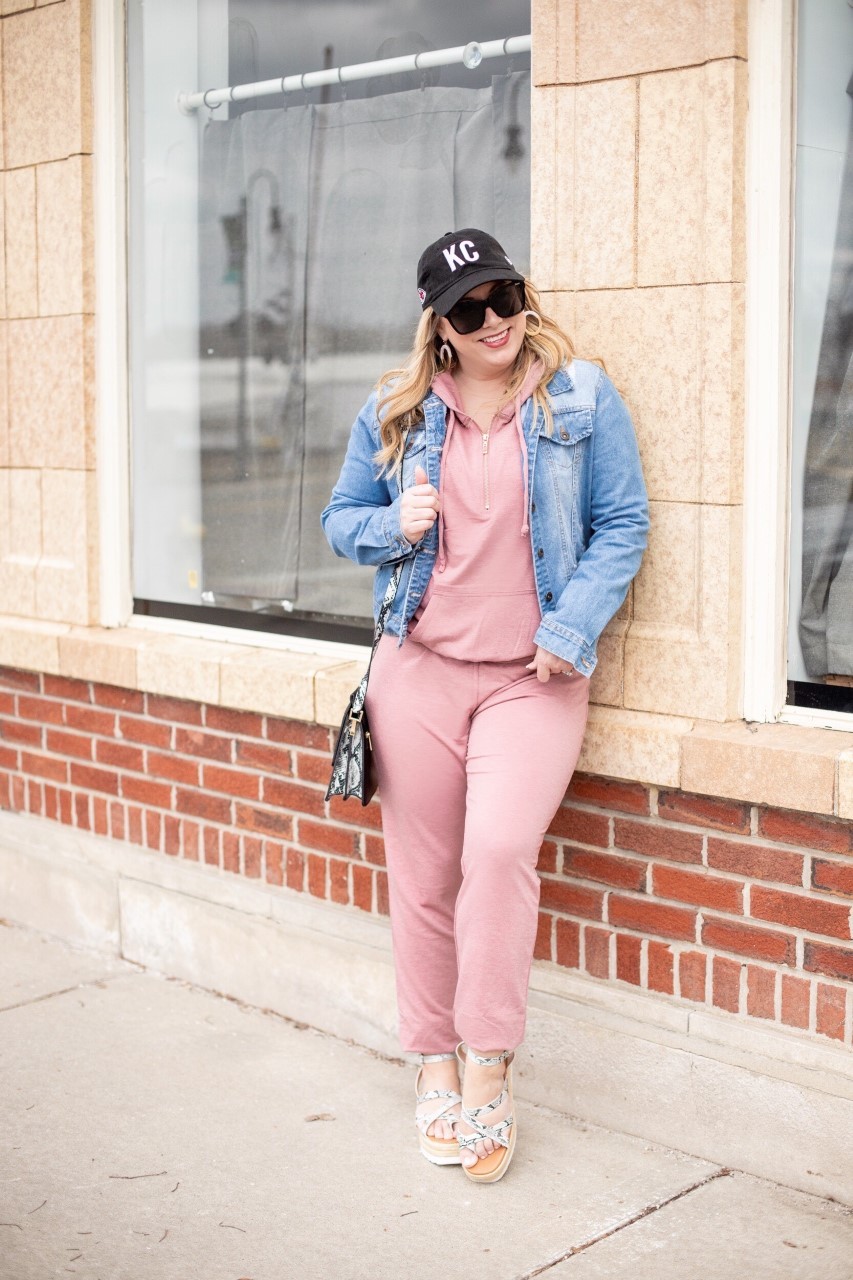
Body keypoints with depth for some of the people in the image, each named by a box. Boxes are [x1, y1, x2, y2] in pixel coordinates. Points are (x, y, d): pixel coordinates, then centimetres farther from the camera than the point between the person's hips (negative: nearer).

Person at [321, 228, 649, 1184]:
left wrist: (571, 629, -11)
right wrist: (394, 525, -8)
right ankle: (434, 1066, 22)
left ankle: (487, 1071, -5)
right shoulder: (395, 411, 6)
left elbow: (622, 526, 1)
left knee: (501, 853, -20)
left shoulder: (581, 397, 0)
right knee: (422, 876, 6)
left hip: (534, 678, -2)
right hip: (418, 670, 3)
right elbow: (342, 520, 15)